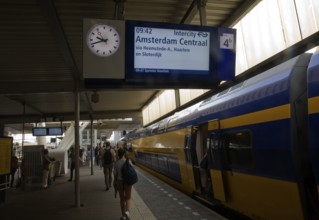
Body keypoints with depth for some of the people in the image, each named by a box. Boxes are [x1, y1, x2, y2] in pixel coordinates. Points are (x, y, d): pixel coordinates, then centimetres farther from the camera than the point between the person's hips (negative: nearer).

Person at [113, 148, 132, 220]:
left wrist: (115, 182, 9)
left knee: (122, 198, 16)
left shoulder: (116, 163, -8)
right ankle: (127, 211, -16)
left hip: (119, 181, 1)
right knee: (128, 198, 10)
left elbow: (115, 174, -4)